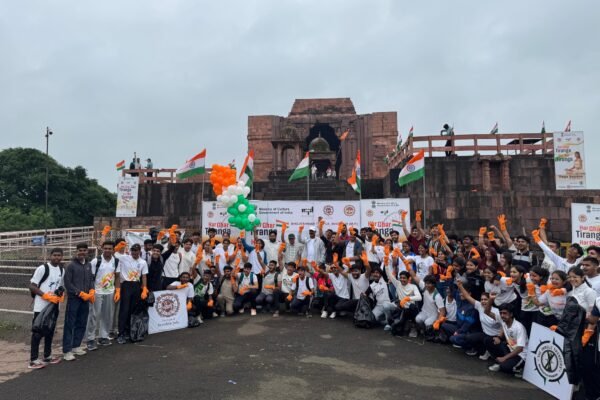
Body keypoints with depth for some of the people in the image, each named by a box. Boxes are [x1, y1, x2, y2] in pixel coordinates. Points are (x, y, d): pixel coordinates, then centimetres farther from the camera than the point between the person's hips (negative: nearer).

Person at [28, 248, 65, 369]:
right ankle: (33, 360, 7)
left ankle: (47, 356, 26)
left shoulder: (62, 270, 9)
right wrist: (46, 296, -20)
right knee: (38, 332, -2)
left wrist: (61, 294, -1)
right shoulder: (42, 268, -13)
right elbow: (32, 286, -12)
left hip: (54, 306, 7)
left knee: (50, 331, 15)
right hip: (41, 306, -7)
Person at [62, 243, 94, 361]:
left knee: (81, 324, 11)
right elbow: (68, 283, -9)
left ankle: (76, 346, 23)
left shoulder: (89, 265, 10)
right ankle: (67, 351, 2)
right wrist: (81, 293, -13)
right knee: (70, 324, -3)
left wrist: (91, 291, -3)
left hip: (85, 299, 6)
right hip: (73, 298, -6)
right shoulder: (71, 266, -7)